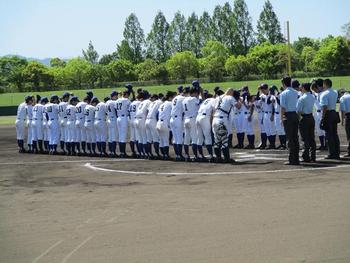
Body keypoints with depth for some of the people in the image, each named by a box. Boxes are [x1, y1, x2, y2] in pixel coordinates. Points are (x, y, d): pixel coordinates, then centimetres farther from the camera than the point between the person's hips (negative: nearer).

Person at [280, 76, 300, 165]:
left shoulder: (283, 94, -9)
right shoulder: (296, 93, 9)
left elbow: (283, 108, -13)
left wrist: (282, 118, -6)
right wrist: (298, 116, 15)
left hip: (288, 115, -6)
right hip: (296, 114, 6)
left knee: (290, 138, -4)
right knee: (295, 138, 10)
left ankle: (292, 160, -4)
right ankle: (296, 159, 13)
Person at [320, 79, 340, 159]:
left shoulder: (324, 94, -13)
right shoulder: (335, 93, 12)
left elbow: (325, 107, -20)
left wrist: (322, 118, -16)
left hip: (328, 114, -7)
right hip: (334, 113, 7)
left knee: (329, 135, -3)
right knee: (335, 134, 11)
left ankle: (332, 154, -4)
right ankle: (337, 153, 13)